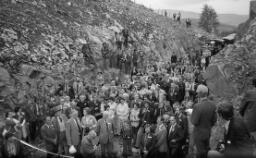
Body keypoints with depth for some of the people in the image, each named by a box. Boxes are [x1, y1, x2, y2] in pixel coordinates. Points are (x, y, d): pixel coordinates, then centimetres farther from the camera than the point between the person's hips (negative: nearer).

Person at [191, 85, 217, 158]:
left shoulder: (197, 106, -29)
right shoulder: (213, 105, -10)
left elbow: (194, 122, -22)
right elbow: (214, 120, 0)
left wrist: (192, 115, -4)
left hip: (199, 133, -5)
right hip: (208, 132, 5)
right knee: (206, 150, 25)